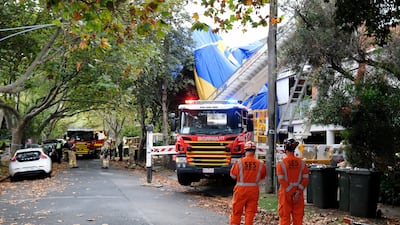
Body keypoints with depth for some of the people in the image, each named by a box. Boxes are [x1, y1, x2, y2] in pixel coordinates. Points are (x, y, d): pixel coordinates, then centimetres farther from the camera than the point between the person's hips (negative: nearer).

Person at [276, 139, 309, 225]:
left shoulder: (281, 163, -9)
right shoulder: (301, 162, 0)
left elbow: (281, 180, -14)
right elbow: (305, 179, -5)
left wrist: (289, 191, -9)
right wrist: (298, 191, -7)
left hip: (285, 193, -2)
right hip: (298, 193, 3)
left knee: (284, 217, 6)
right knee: (298, 217, 12)